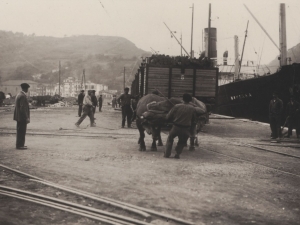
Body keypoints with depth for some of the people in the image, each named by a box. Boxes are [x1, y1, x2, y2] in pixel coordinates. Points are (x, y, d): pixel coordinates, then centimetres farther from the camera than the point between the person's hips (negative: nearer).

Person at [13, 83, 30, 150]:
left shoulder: (19, 95, 13)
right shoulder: (23, 96, -17)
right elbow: (22, 108, -23)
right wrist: (26, 117, -19)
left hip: (19, 117, 10)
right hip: (22, 117, -10)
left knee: (20, 131, 16)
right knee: (22, 131, -5)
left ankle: (19, 144, 23)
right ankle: (20, 145, -2)